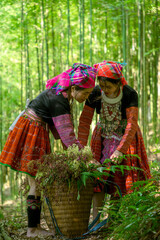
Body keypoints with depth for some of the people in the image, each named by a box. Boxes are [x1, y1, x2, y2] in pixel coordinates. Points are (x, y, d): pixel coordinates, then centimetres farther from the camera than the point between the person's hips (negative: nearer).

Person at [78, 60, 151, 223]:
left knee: (121, 177, -5)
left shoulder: (130, 94, -25)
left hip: (126, 138, -2)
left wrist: (120, 150, -36)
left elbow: (132, 124, -28)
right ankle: (95, 219, -10)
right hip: (103, 138, 2)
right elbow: (85, 120, -12)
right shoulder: (95, 94, -17)